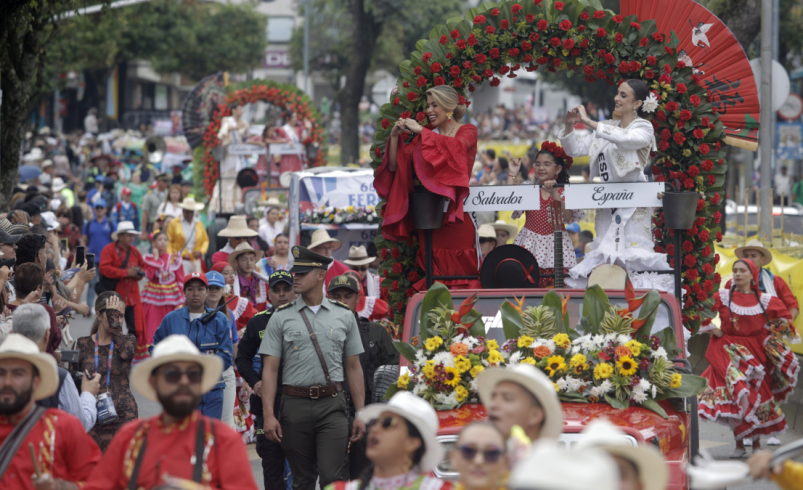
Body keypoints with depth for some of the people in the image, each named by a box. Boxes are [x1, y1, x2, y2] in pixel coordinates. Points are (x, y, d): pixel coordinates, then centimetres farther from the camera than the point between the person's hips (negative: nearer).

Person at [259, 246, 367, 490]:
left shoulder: (344, 316, 8)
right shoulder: (281, 318, 5)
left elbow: (354, 367, 11)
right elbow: (270, 369, 2)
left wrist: (361, 413, 6)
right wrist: (268, 415, -7)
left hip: (332, 405, -1)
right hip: (296, 405, 1)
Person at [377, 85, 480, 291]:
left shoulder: (467, 131, 6)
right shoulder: (425, 137, 16)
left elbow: (457, 146, -19)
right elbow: (394, 166, 8)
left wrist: (421, 131, -18)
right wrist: (395, 136, -6)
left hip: (455, 216, -4)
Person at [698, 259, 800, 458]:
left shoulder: (765, 300, 3)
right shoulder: (722, 297, 1)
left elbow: (784, 317, 13)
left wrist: (770, 338, 4)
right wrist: (714, 331, -3)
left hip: (757, 353, 1)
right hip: (729, 352, -1)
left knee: (758, 396, 2)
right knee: (735, 395, -8)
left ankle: (756, 443, 13)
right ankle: (739, 444, 0)